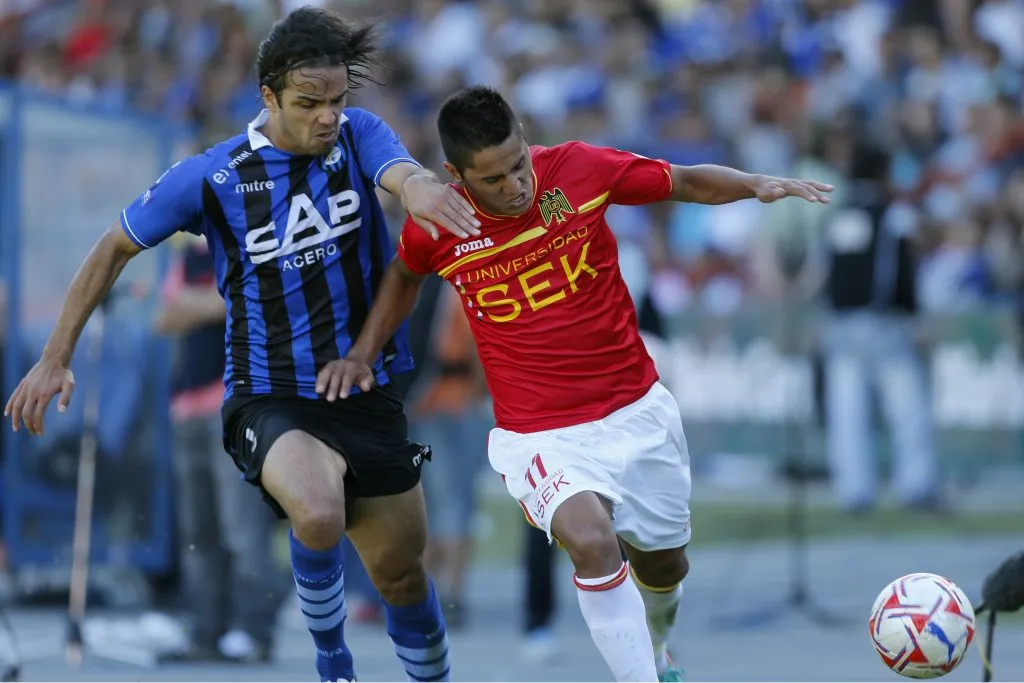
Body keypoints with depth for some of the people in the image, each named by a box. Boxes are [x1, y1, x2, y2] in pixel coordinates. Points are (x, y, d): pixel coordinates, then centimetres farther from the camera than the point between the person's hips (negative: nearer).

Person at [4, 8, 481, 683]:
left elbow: (403, 171, -28)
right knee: (320, 518, -32)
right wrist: (55, 359, 5)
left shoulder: (358, 135, -5)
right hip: (269, 396, -3)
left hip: (367, 393, 3)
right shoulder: (212, 176, -8)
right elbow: (116, 248, 5)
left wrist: (421, 187, -54)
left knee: (401, 571, 10)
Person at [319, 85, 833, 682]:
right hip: (539, 433, -3)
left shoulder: (578, 169, -12)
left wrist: (757, 185, -15)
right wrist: (364, 352, 5)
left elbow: (683, 183, 1)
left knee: (664, 566, 17)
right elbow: (405, 274, 14)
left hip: (638, 410, 3)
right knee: (591, 540, -31)